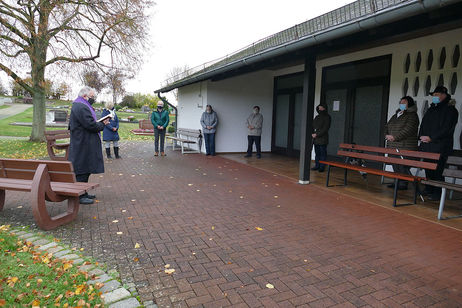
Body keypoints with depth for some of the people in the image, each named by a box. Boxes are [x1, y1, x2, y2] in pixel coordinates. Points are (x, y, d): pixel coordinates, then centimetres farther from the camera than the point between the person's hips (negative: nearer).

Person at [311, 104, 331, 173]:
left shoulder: (327, 117, -5)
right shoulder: (317, 117, 17)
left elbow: (325, 128, -13)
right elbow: (313, 126, 16)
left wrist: (317, 134, -17)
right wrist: (312, 133, -2)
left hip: (322, 139, -7)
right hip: (315, 139, 7)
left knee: (323, 154, -1)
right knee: (317, 153, 11)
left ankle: (322, 167, 3)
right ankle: (317, 166, 19)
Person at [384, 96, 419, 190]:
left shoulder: (412, 115, -4)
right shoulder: (396, 115, 21)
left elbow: (408, 130, -17)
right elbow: (387, 126, 23)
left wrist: (394, 137, -18)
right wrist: (387, 135, 3)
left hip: (405, 148, -7)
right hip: (393, 147, 7)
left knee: (403, 166, -8)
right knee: (395, 166, 9)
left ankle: (403, 184, -1)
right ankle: (397, 182, 17)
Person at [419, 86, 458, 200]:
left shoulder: (450, 109, -2)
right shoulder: (430, 110, 21)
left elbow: (447, 129, -11)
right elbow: (423, 125, 24)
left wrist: (431, 138, -14)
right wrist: (421, 136, 6)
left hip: (440, 147, -7)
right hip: (426, 146, 7)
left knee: (437, 170, -7)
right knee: (428, 169, 9)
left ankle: (437, 193, 1)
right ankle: (428, 190, 20)